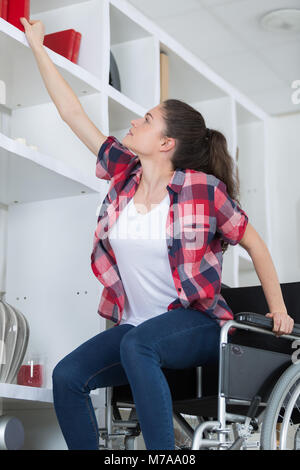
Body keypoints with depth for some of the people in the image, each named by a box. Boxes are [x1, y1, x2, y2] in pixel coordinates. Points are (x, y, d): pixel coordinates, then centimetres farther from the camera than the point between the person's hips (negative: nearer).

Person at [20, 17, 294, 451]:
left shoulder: (204, 189, -8)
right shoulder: (123, 172, 5)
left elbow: (254, 244, 4)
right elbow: (73, 113, 11)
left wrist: (278, 309, 0)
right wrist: (37, 47, 16)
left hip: (195, 325, -5)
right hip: (134, 327, 5)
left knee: (137, 344, -37)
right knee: (67, 376, -18)